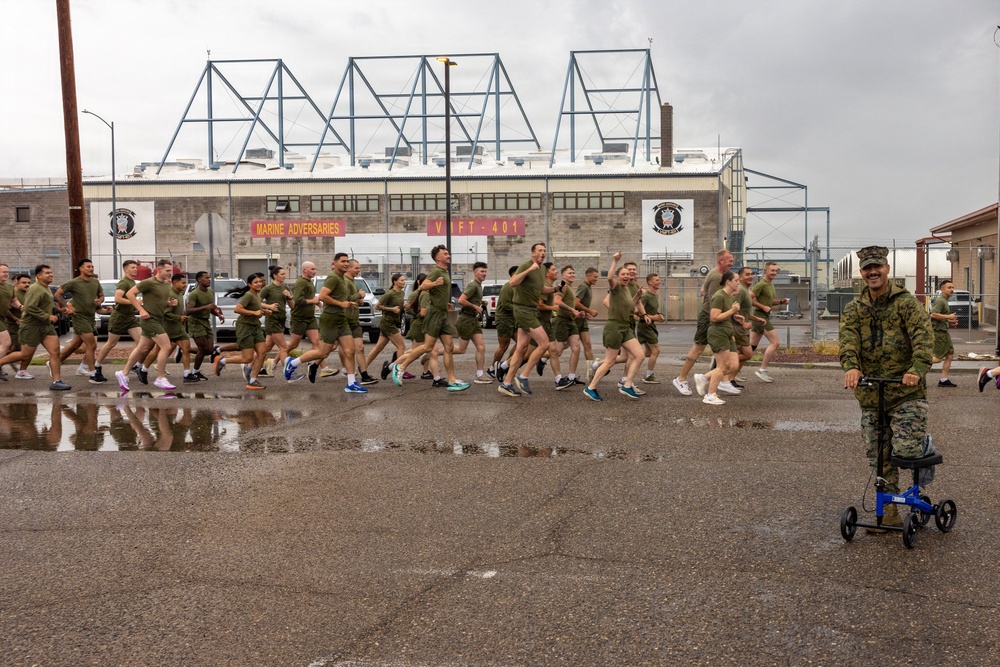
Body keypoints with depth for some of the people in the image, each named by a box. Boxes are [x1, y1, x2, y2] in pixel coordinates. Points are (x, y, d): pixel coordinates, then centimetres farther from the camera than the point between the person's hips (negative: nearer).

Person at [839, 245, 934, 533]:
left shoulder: (906, 302, -3)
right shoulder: (853, 309, 8)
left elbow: (923, 336, -16)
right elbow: (848, 340, -9)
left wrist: (917, 369, -34)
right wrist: (851, 366, -30)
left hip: (906, 391, -4)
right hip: (870, 394, 4)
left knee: (906, 450, -15)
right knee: (880, 457, 8)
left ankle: (925, 446, 19)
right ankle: (889, 509, 21)